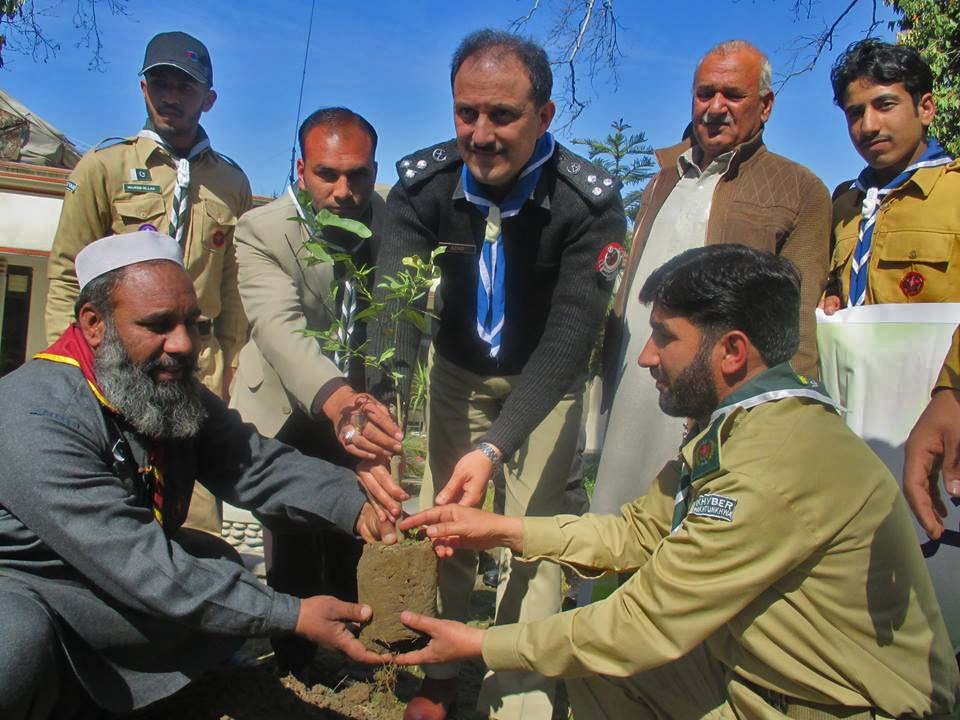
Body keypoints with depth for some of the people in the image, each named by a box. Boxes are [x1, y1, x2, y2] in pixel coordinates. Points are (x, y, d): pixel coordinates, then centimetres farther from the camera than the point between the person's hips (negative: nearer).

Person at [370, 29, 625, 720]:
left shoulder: (590, 201, -26)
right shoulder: (422, 184, -19)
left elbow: (570, 333, -31)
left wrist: (495, 447, -43)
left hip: (546, 380, -2)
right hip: (457, 370, 3)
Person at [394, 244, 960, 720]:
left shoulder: (781, 463, -31)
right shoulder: (734, 422, -1)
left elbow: (647, 625, -25)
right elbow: (640, 530, 6)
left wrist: (479, 644, -15)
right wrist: (503, 529, 0)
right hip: (758, 672, 8)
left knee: (592, 651, -8)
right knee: (586, 653, 7)